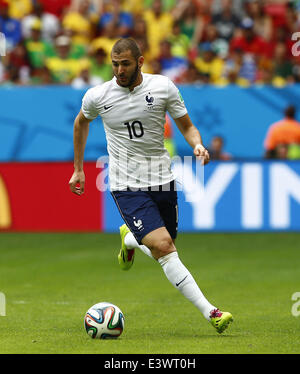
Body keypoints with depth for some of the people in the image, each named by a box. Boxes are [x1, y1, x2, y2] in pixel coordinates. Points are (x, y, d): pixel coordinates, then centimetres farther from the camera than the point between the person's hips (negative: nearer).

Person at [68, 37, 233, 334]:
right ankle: (209, 311, -21)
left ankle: (129, 238, 48)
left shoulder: (163, 87, -4)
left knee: (164, 247, 13)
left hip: (162, 180, 3)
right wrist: (78, 168, 21)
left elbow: (186, 126, 5)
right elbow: (81, 122, 17)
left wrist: (197, 144, -18)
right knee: (164, 247, -20)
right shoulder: (97, 96, -5)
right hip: (127, 186, -3)